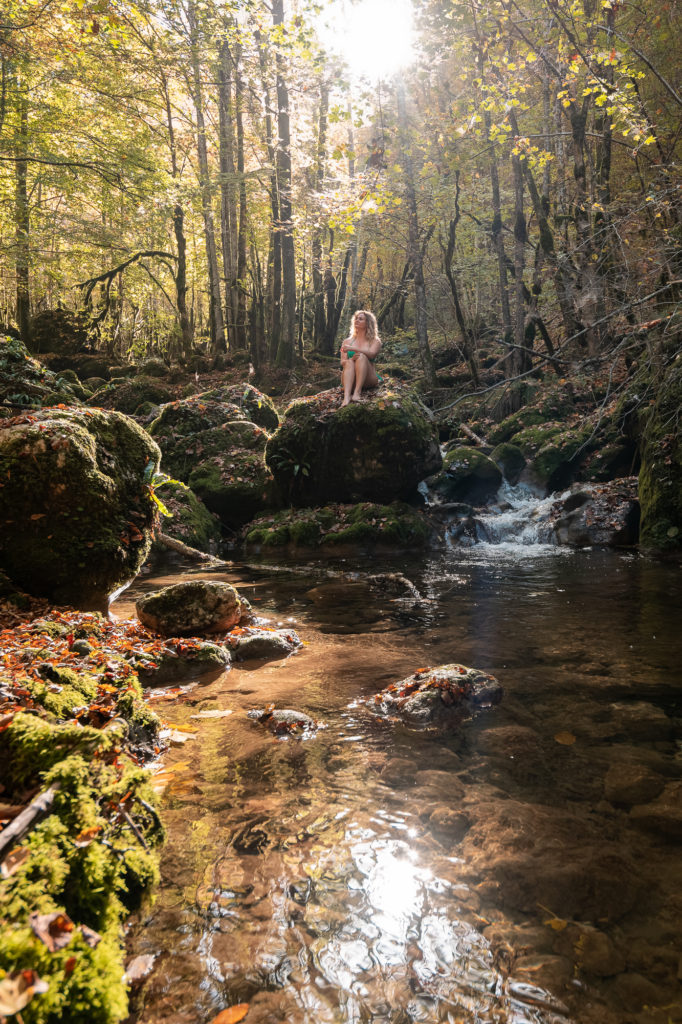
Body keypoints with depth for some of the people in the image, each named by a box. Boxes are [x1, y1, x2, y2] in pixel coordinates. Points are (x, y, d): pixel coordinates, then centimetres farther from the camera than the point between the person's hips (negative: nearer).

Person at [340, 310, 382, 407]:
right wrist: (351, 359, -20)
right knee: (349, 362, -29)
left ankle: (357, 392, -43)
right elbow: (342, 362, 4)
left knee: (362, 356, -26)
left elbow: (371, 354, -12)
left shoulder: (375, 341, 11)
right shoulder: (347, 341, 18)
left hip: (368, 380, -2)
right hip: (350, 380, 2)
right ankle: (346, 397, -53)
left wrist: (352, 348, -21)